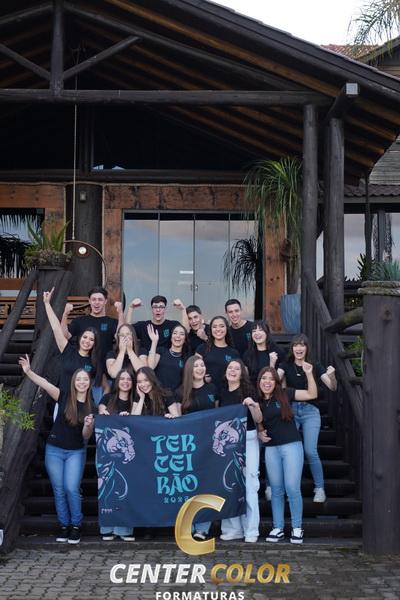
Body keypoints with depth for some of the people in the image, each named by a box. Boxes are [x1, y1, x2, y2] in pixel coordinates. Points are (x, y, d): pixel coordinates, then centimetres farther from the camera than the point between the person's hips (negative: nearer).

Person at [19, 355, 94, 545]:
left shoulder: (91, 407, -2)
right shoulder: (64, 397, -4)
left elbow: (86, 436, -3)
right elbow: (44, 384, -19)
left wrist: (88, 425, -24)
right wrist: (28, 371, -33)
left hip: (76, 453, -1)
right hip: (54, 450, 1)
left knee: (71, 488, -11)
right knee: (58, 490, 5)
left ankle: (76, 526, 4)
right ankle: (63, 525, 18)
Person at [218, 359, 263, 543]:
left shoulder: (248, 390, -3)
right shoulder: (222, 393, 9)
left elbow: (258, 420, -5)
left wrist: (253, 405, -23)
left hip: (247, 439, -4)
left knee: (249, 484, -4)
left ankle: (251, 531, 2)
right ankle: (233, 529, 15)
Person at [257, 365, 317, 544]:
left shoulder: (285, 394, -1)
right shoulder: (257, 401, 6)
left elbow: (312, 394, 0)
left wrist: (309, 374, -10)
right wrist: (259, 433, -1)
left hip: (291, 445, -3)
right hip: (271, 449, 3)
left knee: (292, 488, -5)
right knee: (276, 490, 9)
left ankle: (297, 528, 8)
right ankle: (277, 528, 18)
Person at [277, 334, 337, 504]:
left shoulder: (315, 367, 4)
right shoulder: (286, 365, 6)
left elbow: (332, 387, -1)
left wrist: (332, 376, -21)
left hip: (310, 411, -1)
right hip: (291, 410, 1)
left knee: (310, 451, -13)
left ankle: (320, 488, 0)